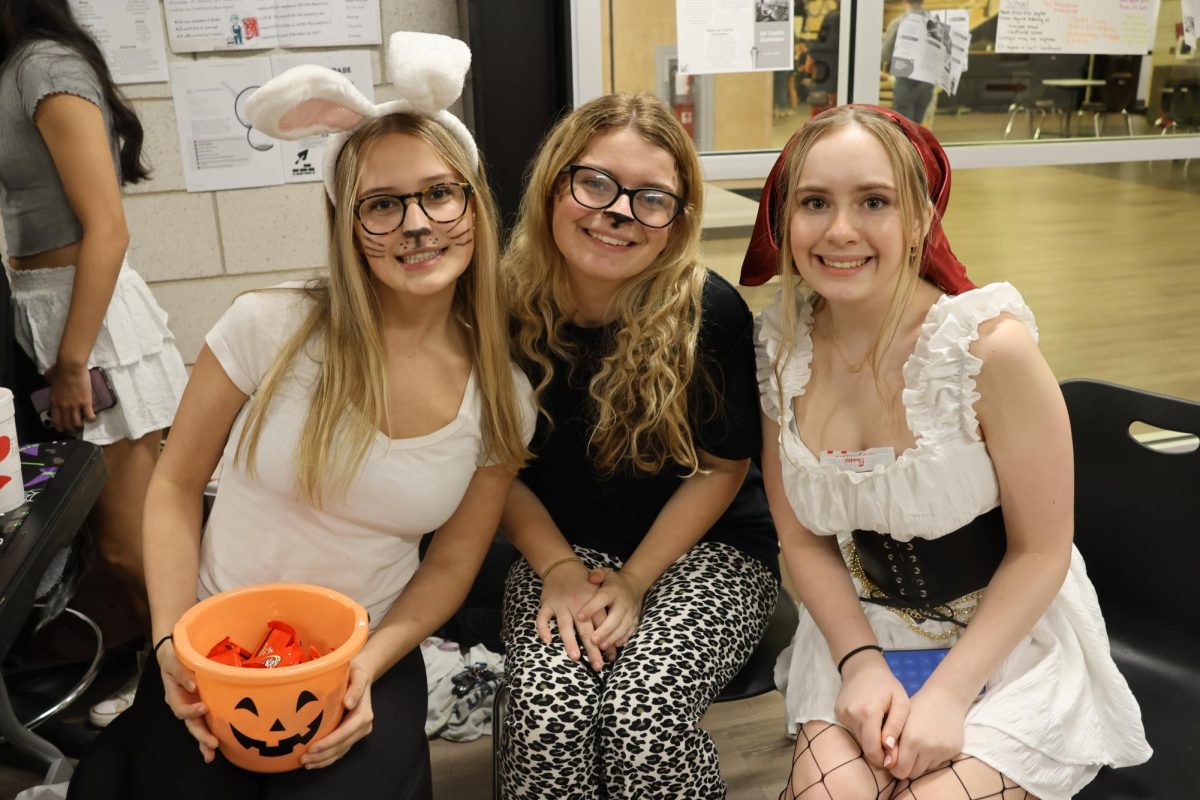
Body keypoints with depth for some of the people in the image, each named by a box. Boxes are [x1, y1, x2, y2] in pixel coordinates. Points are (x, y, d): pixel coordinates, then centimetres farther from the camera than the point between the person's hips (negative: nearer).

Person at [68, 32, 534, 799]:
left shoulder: (503, 399, -7)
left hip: (362, 668, 1)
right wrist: (173, 643, -12)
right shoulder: (269, 327, -13)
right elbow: (176, 486, -2)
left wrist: (368, 669, -14)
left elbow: (451, 564, 1)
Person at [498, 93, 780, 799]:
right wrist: (559, 569, -11)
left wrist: (633, 581, -12)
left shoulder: (711, 312, -15)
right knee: (549, 708, -25)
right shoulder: (508, 309, -9)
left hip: (707, 549, -1)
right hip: (561, 548, 2)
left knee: (644, 713, -25)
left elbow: (721, 468, -7)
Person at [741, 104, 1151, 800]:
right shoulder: (781, 348, -9)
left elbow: (1041, 551, -12)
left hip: (1009, 639, -2)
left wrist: (947, 693, -17)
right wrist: (860, 661, -14)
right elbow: (804, 540, -1)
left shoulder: (991, 345, -21)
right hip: (858, 631, 2)